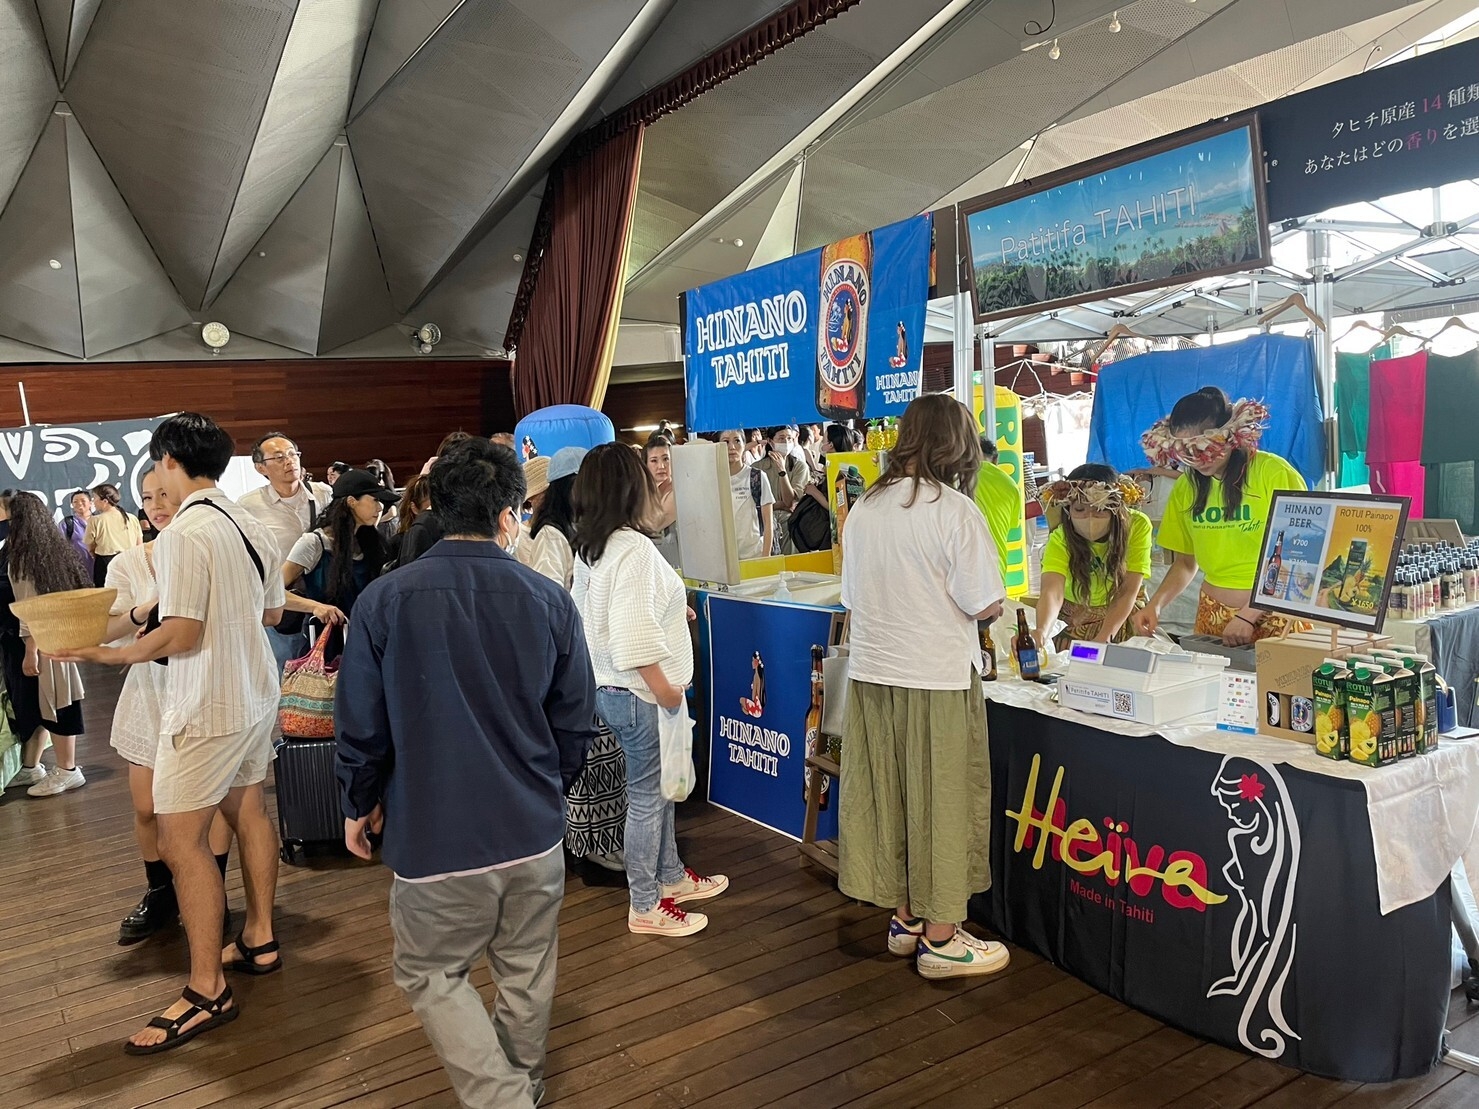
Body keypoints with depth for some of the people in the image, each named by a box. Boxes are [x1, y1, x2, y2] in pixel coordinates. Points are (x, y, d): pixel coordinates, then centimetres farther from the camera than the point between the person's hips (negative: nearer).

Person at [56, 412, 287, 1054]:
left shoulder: (182, 535, -19)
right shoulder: (250, 526, 6)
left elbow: (181, 633, -22)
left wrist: (112, 655, -11)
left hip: (208, 709, -9)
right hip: (257, 694, 9)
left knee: (181, 839, -2)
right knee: (248, 809, 19)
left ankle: (207, 992, 4)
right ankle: (259, 940, 32)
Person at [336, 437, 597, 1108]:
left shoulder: (384, 601, -11)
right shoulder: (551, 601, -6)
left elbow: (360, 726, -5)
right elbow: (575, 724, 1)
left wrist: (360, 804, 14)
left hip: (436, 840, -2)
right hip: (535, 834, 3)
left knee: (429, 975, 18)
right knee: (528, 975, 21)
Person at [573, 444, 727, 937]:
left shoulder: (588, 548, 8)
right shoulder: (633, 548, -22)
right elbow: (633, 635, -27)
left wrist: (668, 607, 22)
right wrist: (665, 688, -19)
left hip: (610, 687, 10)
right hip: (638, 693, -9)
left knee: (659, 787, 22)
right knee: (647, 796, 3)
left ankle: (671, 877, 37)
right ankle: (646, 907, 17)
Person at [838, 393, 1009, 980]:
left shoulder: (864, 507, 4)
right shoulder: (954, 510, -14)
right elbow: (985, 606, -14)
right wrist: (952, 603, 7)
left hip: (870, 673, 6)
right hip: (936, 679, -6)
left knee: (887, 793, 16)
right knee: (941, 803, 7)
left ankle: (905, 918, 31)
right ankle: (940, 939, 20)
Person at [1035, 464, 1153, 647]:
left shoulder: (1137, 525, -22)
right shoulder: (1061, 539, -24)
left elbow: (1128, 591, -23)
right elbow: (1052, 592, -40)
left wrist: (1103, 638, -35)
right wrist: (1041, 632, -60)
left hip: (1125, 614, 1)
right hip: (1077, 619, -1)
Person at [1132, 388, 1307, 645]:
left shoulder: (1275, 474, -13)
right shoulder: (1186, 486, 3)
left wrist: (1248, 615, -20)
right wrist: (1156, 604, -6)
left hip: (1273, 616, -4)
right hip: (1212, 615, 4)